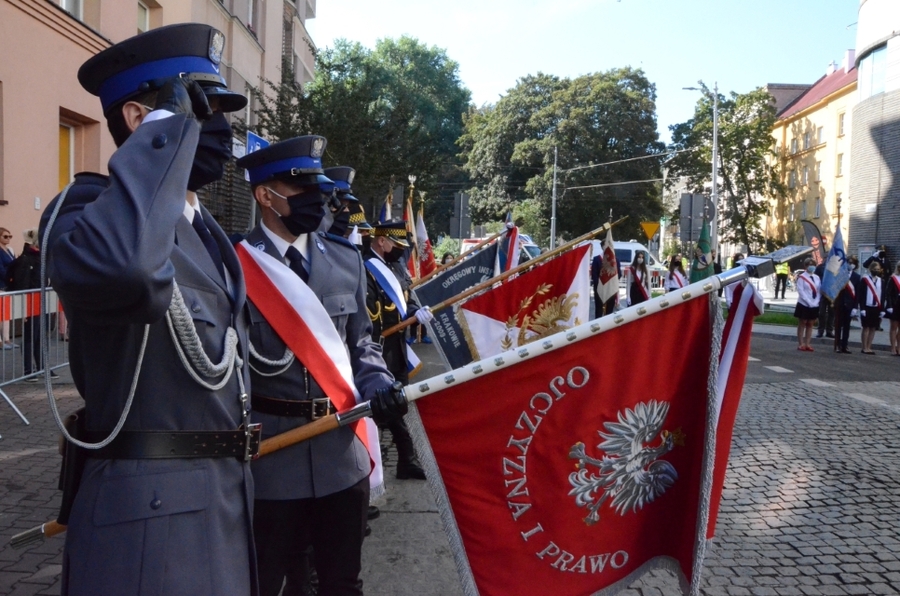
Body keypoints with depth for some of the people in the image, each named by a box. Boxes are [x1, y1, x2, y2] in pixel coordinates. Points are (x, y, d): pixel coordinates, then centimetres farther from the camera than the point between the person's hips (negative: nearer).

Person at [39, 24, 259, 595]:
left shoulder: (206, 229, 13)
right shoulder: (88, 206, -14)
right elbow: (120, 267, -40)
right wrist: (172, 123, -27)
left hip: (226, 496, 9)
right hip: (150, 510, -8)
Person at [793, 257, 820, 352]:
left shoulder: (817, 277, 9)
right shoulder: (801, 277, -7)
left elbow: (819, 291, 9)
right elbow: (801, 291, -14)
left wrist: (816, 301, -6)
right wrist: (809, 302, -18)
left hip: (814, 305, 5)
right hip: (804, 304, -5)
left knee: (810, 324, 8)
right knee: (802, 324, 1)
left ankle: (807, 344, 12)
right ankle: (801, 344, 4)